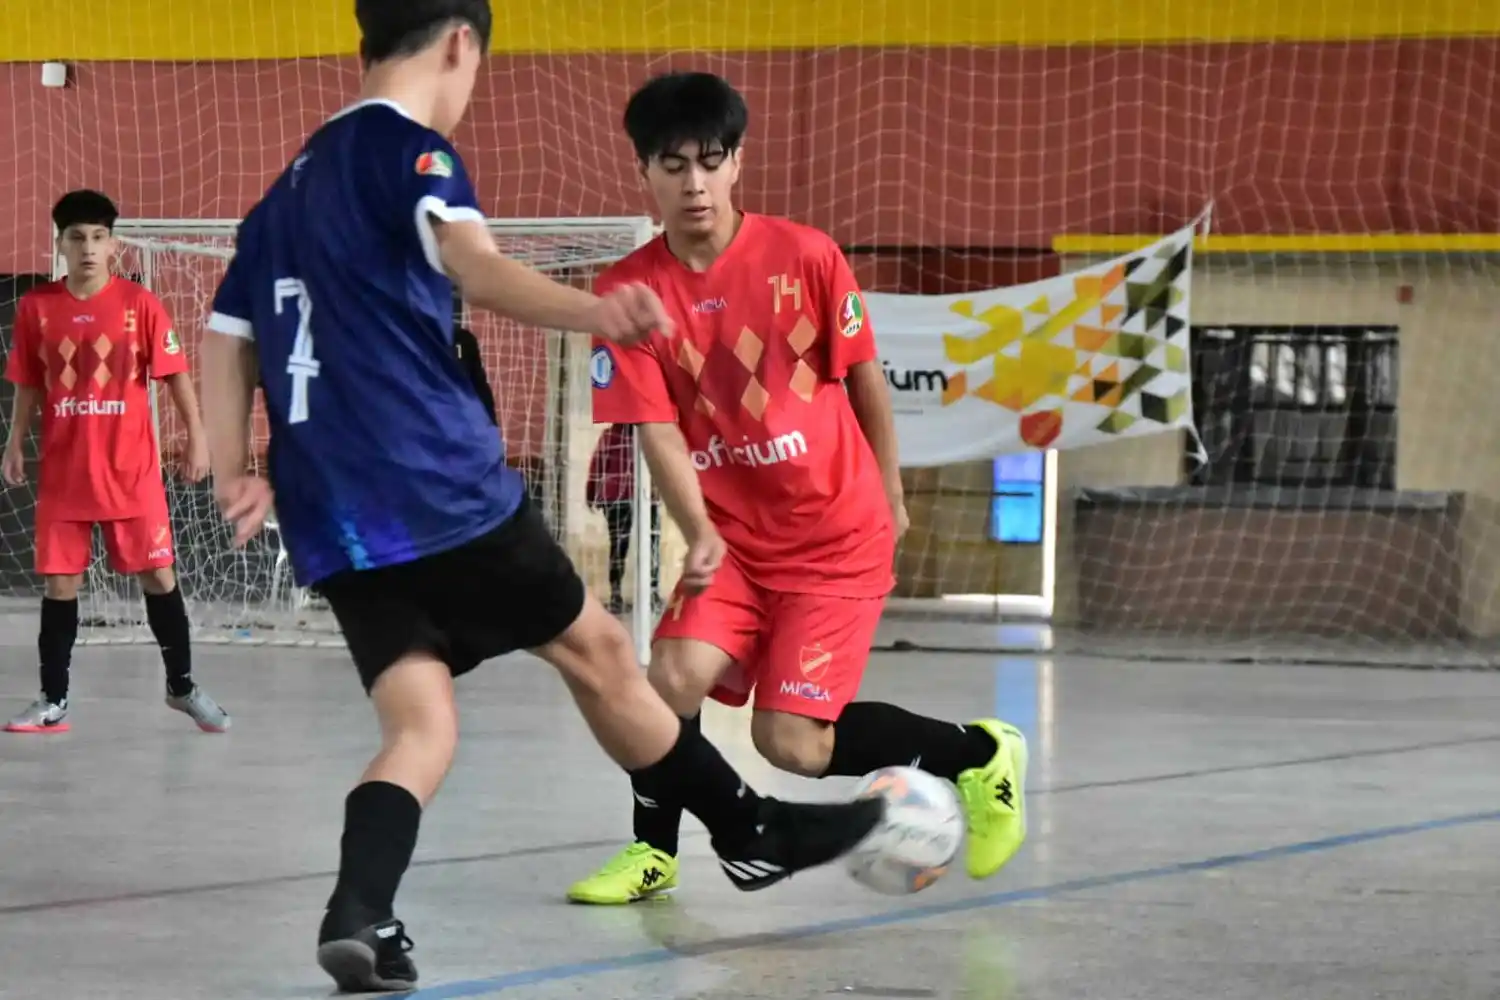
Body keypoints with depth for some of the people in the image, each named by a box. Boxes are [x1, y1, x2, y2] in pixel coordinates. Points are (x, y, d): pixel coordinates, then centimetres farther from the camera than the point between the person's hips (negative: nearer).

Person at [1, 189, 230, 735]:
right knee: (59, 582, 5)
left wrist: (196, 436, -8)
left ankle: (182, 687, 17)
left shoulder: (139, 303, -4)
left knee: (158, 575, 3)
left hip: (132, 469, -1)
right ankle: (53, 701, 12)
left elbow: (175, 373, -2)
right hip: (63, 471, 2)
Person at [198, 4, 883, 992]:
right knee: (597, 651, 9)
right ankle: (755, 833, 23)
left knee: (421, 724, 3)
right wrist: (591, 310, -44)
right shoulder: (405, 145, -6)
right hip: (442, 489, -7)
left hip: (333, 520, 7)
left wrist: (235, 476, 19)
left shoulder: (293, 183, 20)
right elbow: (475, 267, -26)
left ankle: (358, 913, -22)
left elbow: (228, 334, 20)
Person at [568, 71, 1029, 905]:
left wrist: (889, 497, 11)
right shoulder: (629, 292, -9)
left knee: (792, 742, -10)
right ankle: (653, 851, 7)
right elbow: (658, 428, -11)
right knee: (675, 675, -19)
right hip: (732, 541, 3)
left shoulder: (804, 257, -13)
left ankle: (980, 755, 16)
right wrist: (699, 534, -26)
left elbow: (865, 377, 0)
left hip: (839, 538, -3)